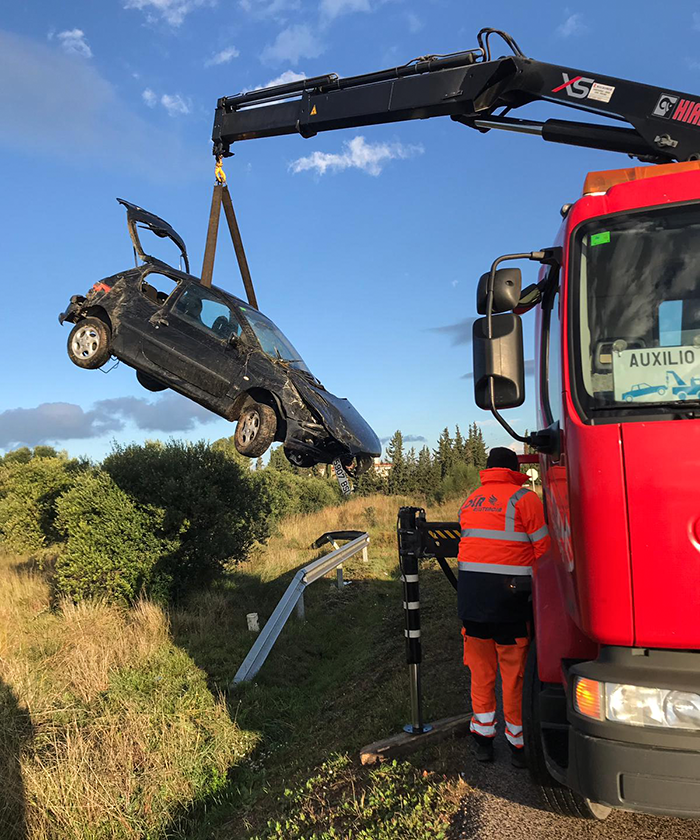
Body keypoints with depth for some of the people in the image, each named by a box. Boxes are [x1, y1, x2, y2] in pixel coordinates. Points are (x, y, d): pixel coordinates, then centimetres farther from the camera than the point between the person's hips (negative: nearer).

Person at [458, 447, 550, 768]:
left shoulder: (470, 501, 15)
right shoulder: (524, 498, -3)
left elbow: (470, 541, 14)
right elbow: (543, 549, -5)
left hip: (469, 590, 5)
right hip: (509, 592, -5)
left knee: (481, 669, 16)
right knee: (514, 670, 7)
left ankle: (483, 736, 24)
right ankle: (518, 744, 17)